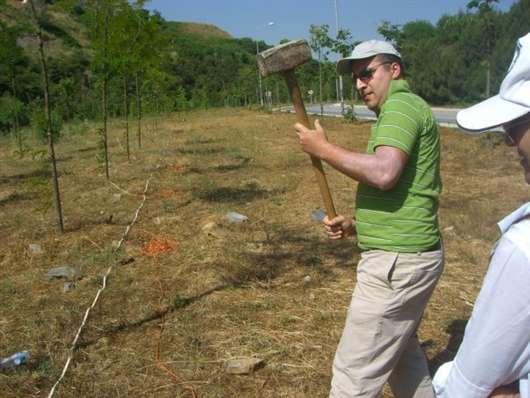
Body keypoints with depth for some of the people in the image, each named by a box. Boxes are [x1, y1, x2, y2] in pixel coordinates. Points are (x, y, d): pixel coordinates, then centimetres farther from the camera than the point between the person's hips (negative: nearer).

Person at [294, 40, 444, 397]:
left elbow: (383, 173, -30)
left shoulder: (401, 105, -13)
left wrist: (322, 148, -17)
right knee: (402, 351, 26)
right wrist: (356, 225, 8)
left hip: (398, 260, -11)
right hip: (407, 254, 11)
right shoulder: (402, 112, 19)